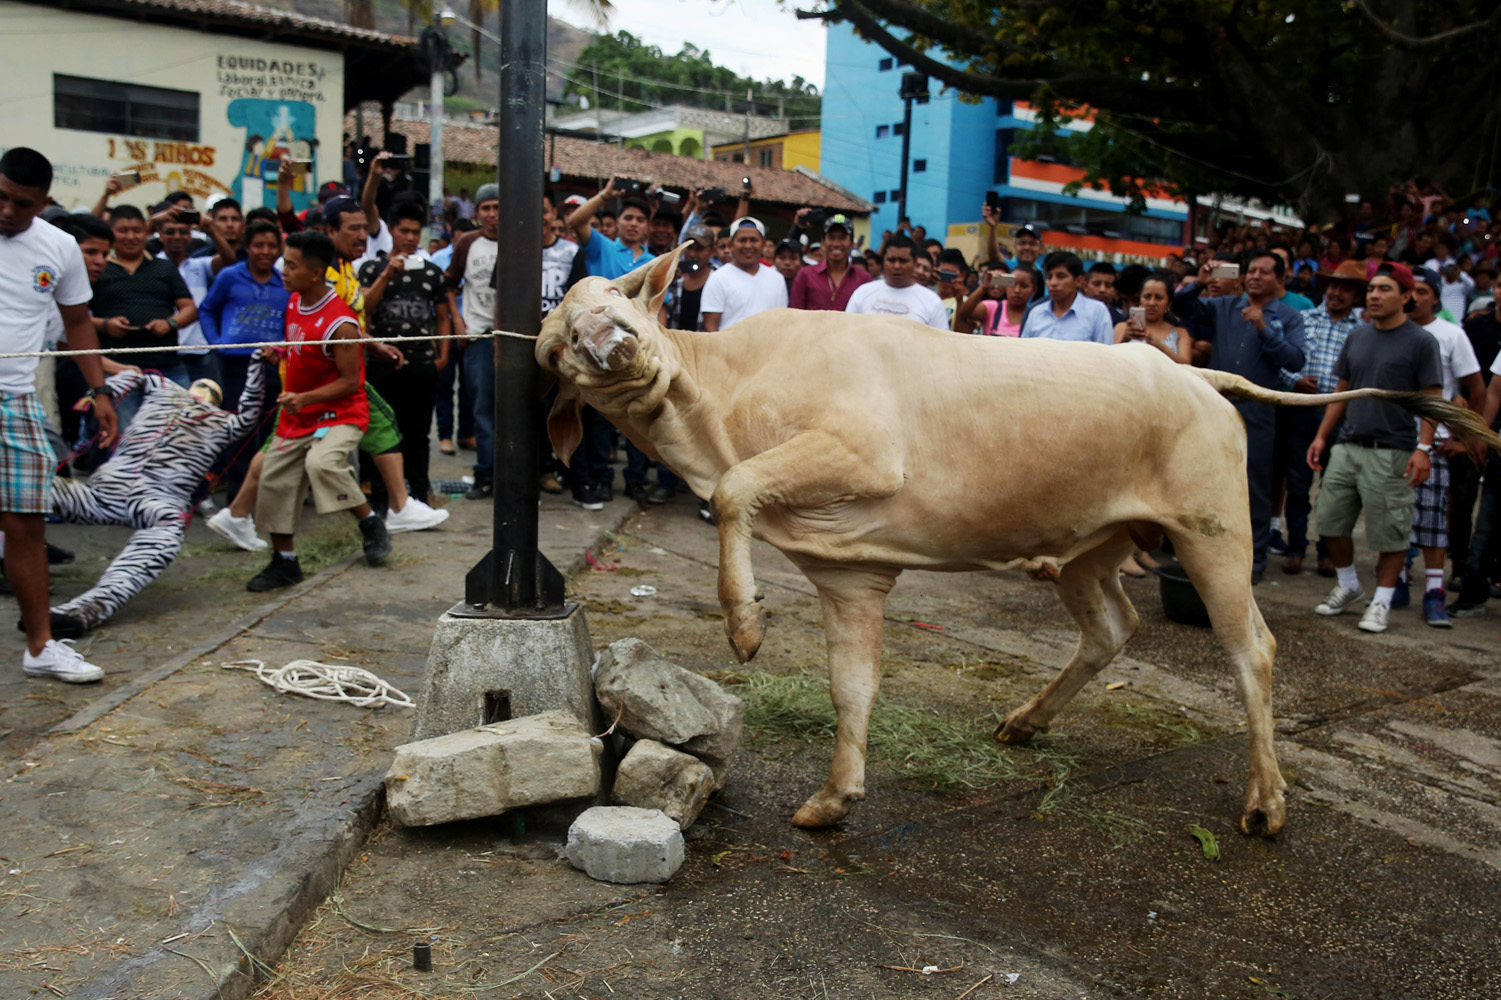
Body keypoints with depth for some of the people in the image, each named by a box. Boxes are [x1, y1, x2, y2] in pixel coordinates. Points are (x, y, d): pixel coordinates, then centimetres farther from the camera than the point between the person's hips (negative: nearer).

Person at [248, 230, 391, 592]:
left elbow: (350, 381, -20)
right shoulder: (293, 302, 4)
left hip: (340, 413, -8)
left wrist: (305, 398, -27)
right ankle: (284, 562, 22)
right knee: (274, 481, 6)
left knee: (322, 463, -34)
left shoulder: (340, 323, -22)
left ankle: (371, 523, -11)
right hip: (296, 416, 9)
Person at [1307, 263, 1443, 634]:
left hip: (1391, 451, -5)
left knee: (1390, 532, 0)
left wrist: (1423, 448, -16)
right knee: (1331, 520, 8)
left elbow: (1431, 399, -6)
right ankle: (1348, 586, 28)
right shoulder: (1357, 337, 12)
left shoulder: (1421, 341, -4)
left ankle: (1382, 600, 14)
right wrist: (1322, 436, 11)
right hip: (1348, 446, 6)